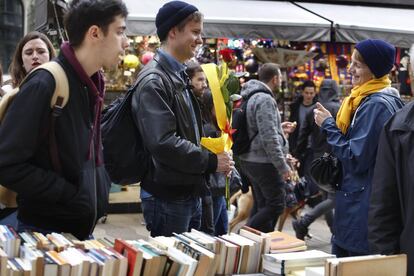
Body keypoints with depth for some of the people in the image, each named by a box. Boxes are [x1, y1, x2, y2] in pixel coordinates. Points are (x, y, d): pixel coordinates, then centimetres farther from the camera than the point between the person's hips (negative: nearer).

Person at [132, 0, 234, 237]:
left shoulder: (179, 76, 14)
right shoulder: (153, 81, -18)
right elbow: (163, 144, -27)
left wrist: (217, 154, 5)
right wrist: (211, 161, -17)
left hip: (190, 191, 10)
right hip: (169, 197, -10)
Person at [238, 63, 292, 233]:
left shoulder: (252, 97, 14)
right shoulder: (265, 99, -17)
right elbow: (269, 137, -23)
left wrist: (280, 128, 29)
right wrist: (283, 166, -20)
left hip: (250, 160, 10)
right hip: (264, 162, -10)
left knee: (261, 205, 15)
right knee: (276, 205, -4)